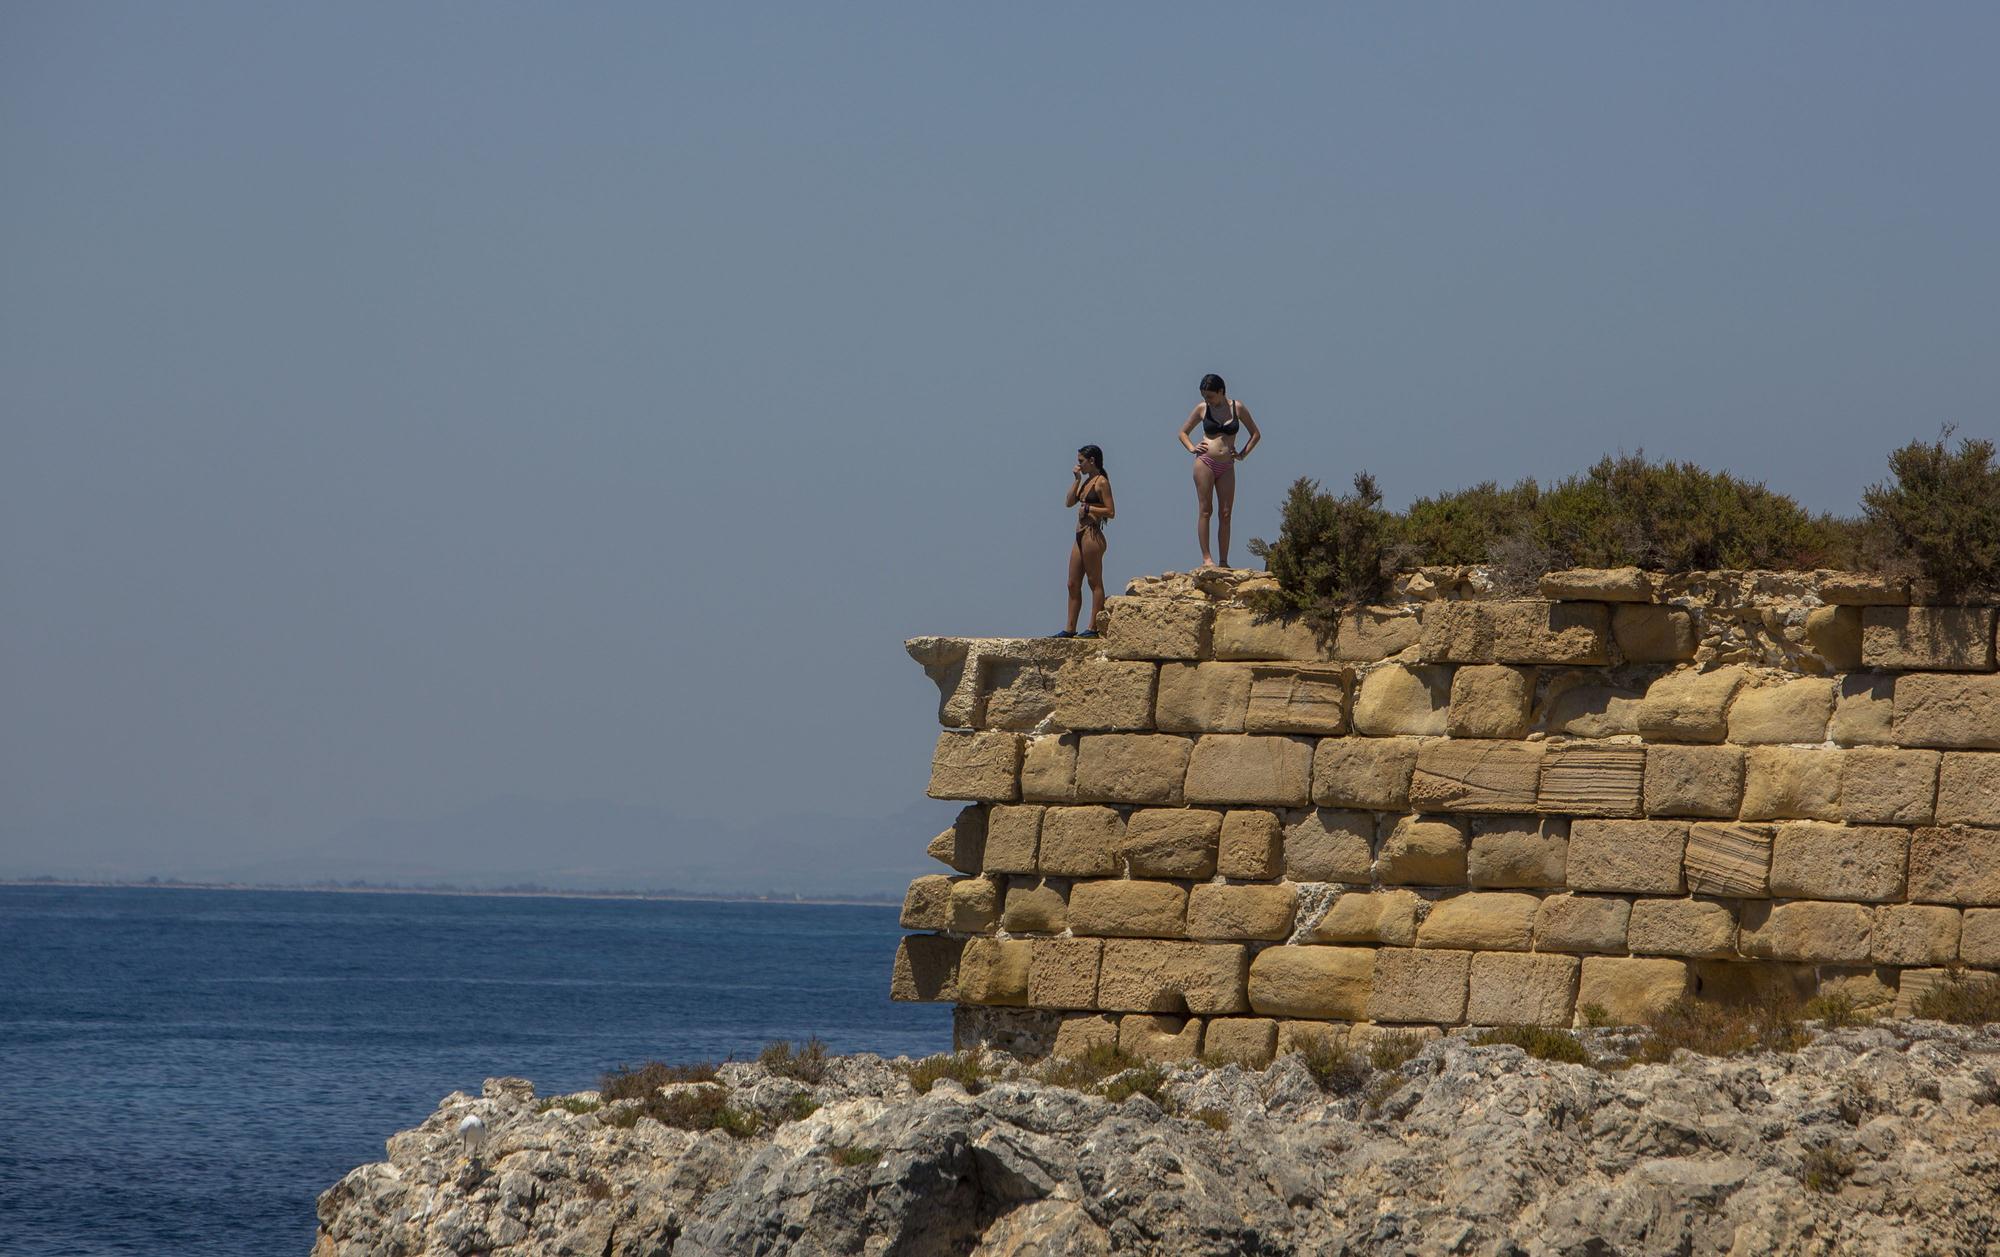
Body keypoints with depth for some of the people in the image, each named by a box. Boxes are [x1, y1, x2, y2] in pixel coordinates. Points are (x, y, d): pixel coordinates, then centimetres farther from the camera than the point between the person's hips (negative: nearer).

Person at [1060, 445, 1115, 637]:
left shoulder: (1101, 482, -8)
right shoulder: (1087, 482, 17)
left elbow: (1110, 512, -13)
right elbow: (1069, 502, 14)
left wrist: (1088, 508, -14)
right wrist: (1076, 479, 10)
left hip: (1092, 535, -10)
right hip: (1081, 535, 10)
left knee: (1095, 583, -5)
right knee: (1073, 584, 9)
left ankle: (1094, 627, -4)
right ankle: (1070, 628, 12)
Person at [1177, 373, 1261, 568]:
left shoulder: (1238, 408, 5)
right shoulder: (1202, 409, 5)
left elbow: (1256, 434, 14)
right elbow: (1183, 432, 17)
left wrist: (1243, 454, 4)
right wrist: (1192, 448, 0)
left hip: (1227, 467, 1)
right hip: (1205, 463, -1)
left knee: (1225, 515, -1)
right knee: (1205, 511, -6)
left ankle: (1224, 561, 1)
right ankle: (1206, 558, -7)